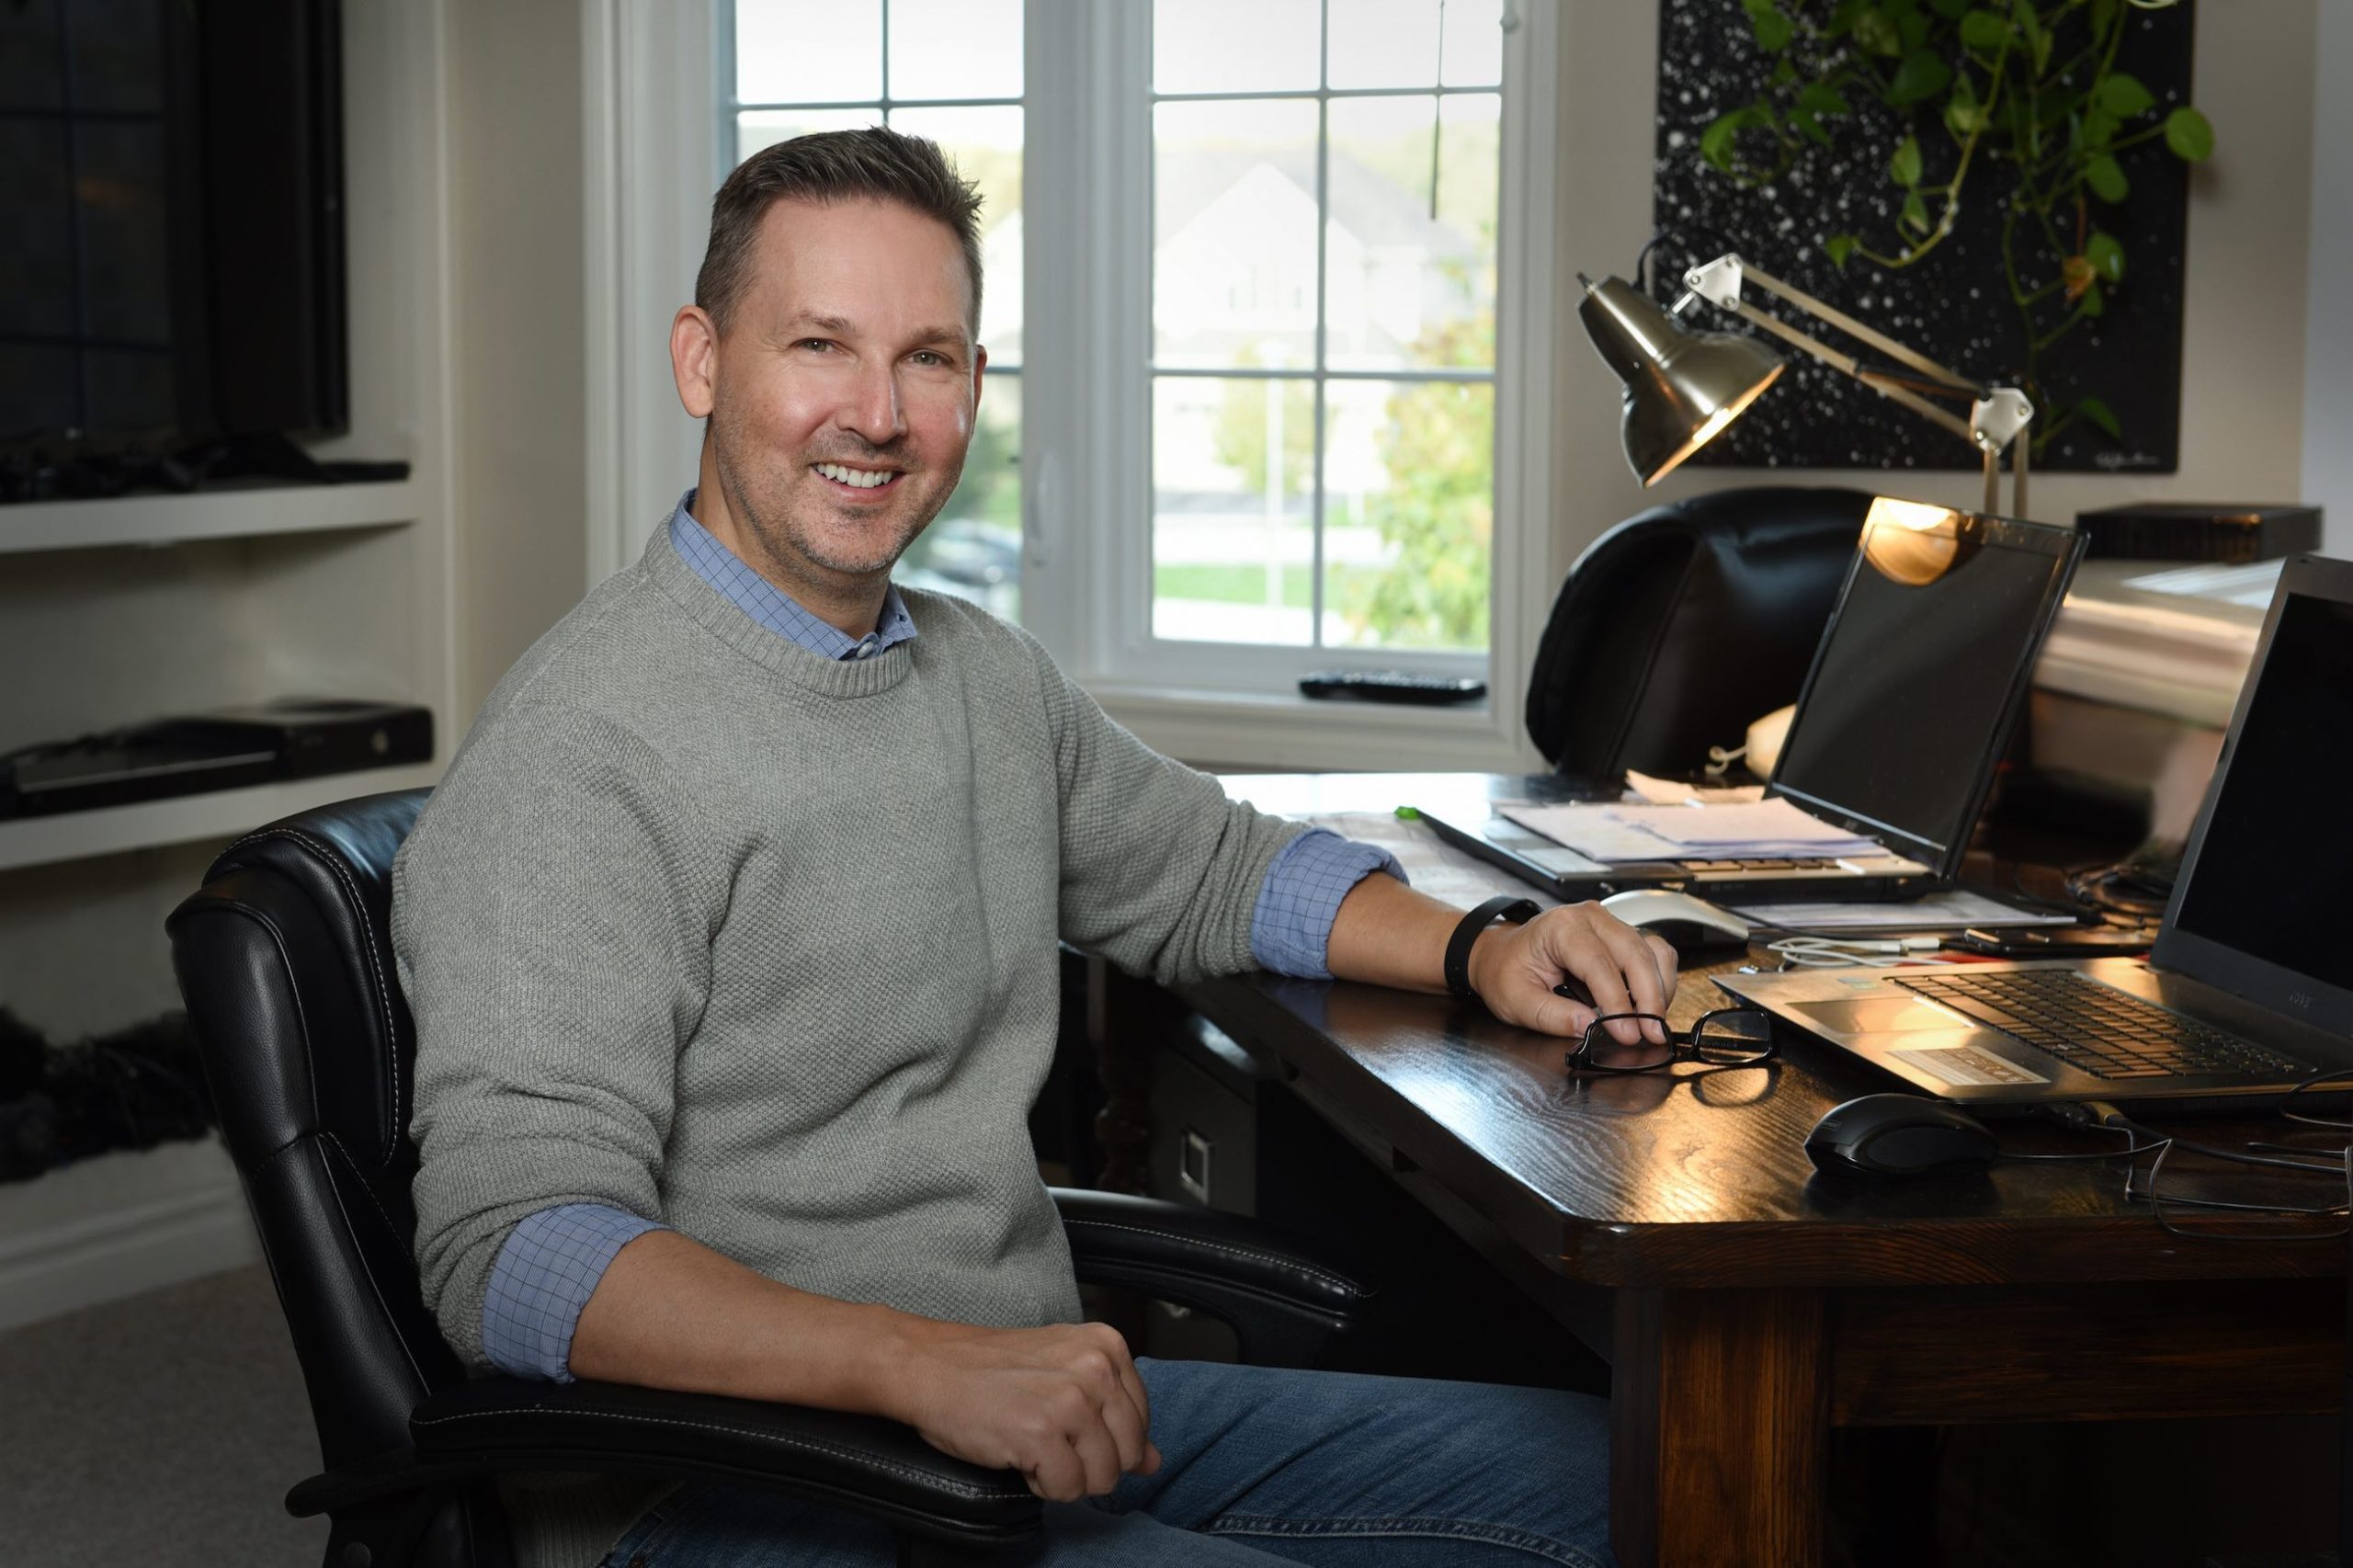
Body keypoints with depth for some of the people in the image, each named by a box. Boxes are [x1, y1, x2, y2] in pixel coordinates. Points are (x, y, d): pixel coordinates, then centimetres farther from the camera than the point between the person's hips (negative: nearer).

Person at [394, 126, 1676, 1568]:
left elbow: (1205, 865, 30)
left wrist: (1483, 950, 12)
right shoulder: (583, 748, -16)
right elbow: (515, 1249, -24)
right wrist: (926, 1364, -36)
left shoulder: (987, 677, 12)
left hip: (1045, 1403, 9)